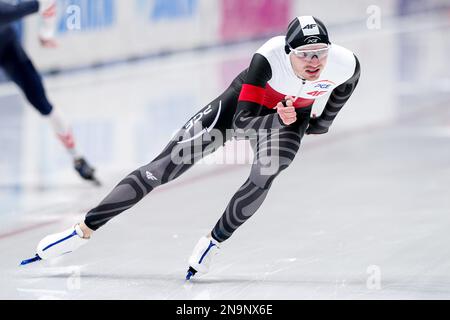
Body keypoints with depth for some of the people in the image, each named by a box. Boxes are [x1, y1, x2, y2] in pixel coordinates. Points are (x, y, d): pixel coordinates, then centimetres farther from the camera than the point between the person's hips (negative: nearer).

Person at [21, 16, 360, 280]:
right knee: (163, 168, -7)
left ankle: (214, 241, -5)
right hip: (240, 106, -2)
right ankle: (84, 230, -1)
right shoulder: (269, 58, -37)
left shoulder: (346, 64, -28)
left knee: (264, 177, -29)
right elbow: (243, 119, -33)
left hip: (290, 117, 2)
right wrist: (275, 119, -50)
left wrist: (322, 124, 8)